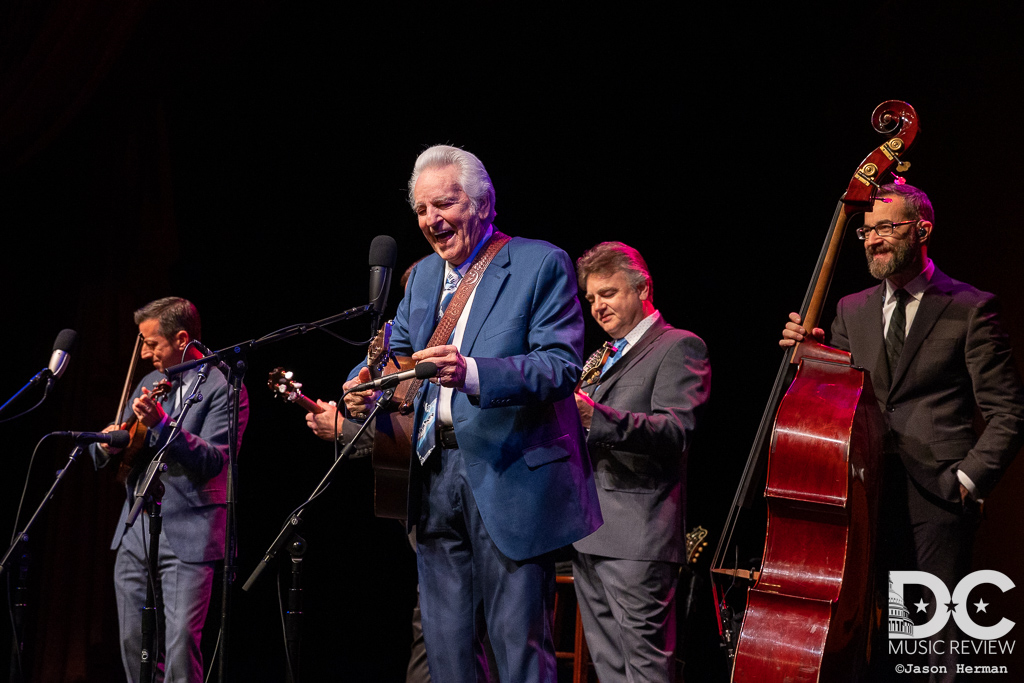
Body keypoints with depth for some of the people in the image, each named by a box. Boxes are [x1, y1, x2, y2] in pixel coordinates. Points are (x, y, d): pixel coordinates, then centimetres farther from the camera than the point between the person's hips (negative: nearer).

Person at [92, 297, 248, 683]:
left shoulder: (223, 389, -7)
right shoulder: (148, 383, 15)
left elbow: (213, 462, -18)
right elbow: (123, 447, 19)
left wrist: (161, 425, -30)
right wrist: (108, 445, -5)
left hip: (187, 538, -7)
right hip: (136, 533, 7)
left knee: (180, 644, -11)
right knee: (132, 642, 9)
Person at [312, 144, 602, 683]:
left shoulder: (541, 264, -6)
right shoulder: (424, 275, 16)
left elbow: (562, 366, -16)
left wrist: (472, 373, -31)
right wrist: (366, 389, -6)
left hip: (511, 477, -6)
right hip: (436, 472, 7)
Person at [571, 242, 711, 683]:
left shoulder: (679, 347, -2)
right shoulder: (607, 357, 25)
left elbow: (677, 431, -18)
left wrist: (595, 416, -31)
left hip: (638, 538, -8)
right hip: (589, 537, 9)